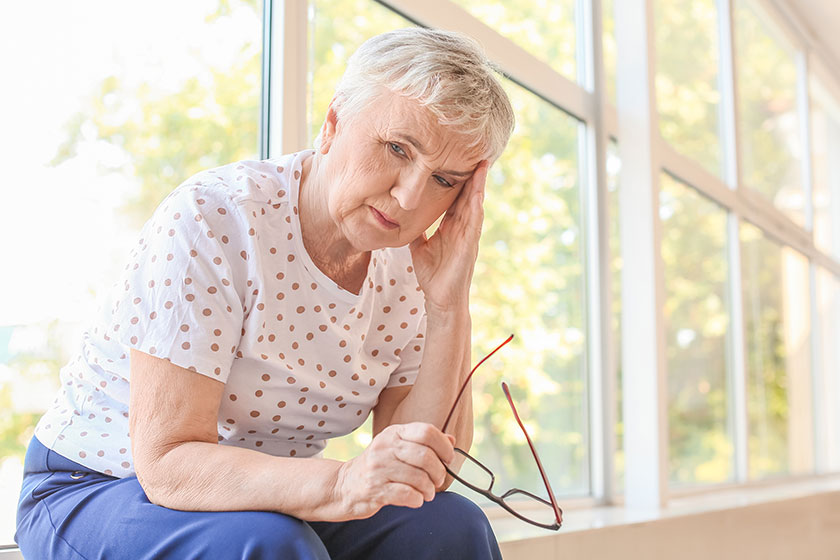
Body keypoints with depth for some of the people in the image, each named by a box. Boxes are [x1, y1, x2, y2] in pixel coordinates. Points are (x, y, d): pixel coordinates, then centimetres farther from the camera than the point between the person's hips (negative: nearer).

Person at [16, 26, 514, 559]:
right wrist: (340, 486, -44)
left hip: (272, 508, 5)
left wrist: (449, 307, -22)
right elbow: (166, 461, -28)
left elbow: (426, 475, -12)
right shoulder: (212, 219, -23)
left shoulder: (404, 267, -5)